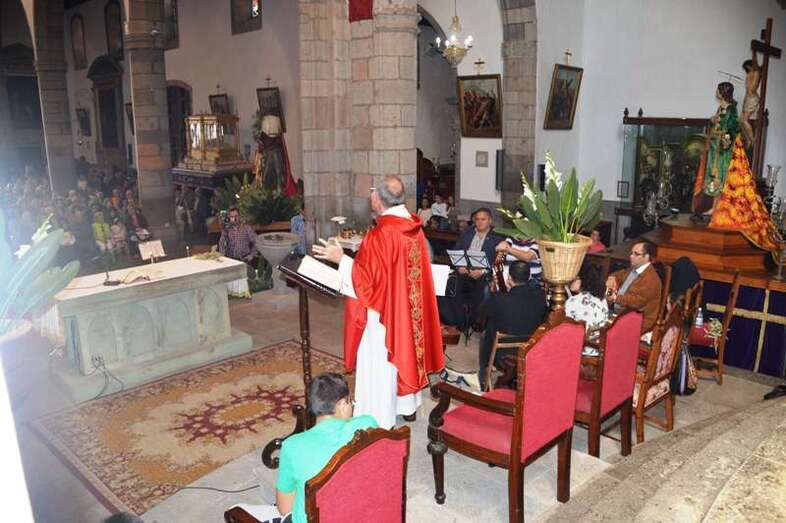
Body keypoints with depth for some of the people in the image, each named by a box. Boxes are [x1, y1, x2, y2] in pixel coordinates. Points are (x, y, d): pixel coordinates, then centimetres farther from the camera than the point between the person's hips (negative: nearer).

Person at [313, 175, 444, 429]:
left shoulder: (380, 235, -26)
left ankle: (380, 419, 17)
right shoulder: (414, 226, -1)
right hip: (409, 308, 8)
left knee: (380, 362, 5)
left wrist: (341, 259, -14)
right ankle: (407, 405, 37)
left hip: (383, 311, -8)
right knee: (405, 352, 21)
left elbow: (368, 279, -23)